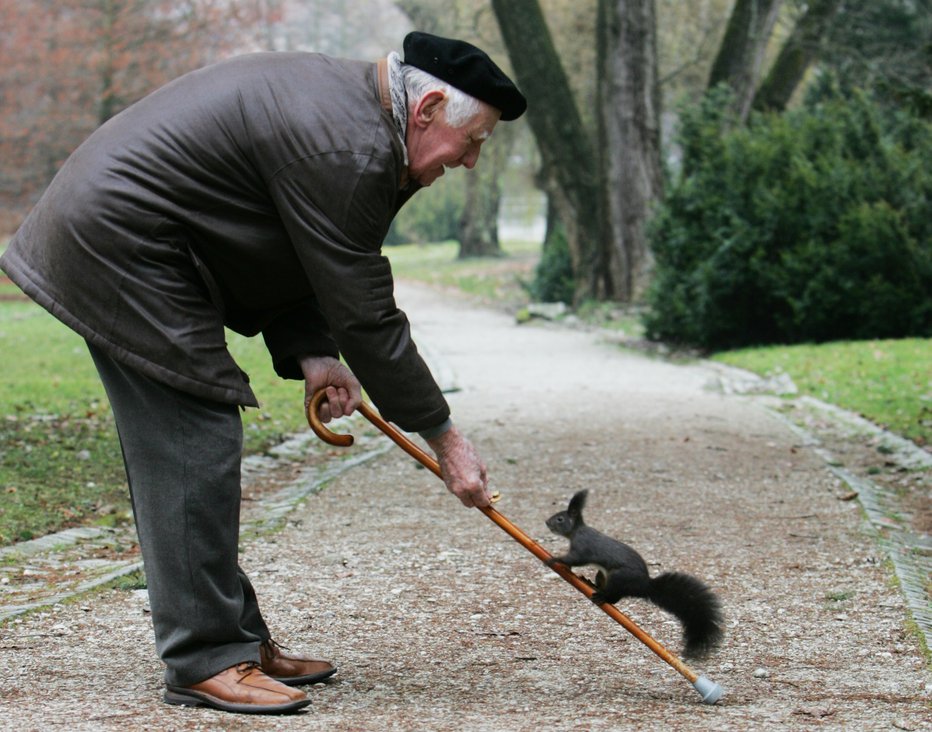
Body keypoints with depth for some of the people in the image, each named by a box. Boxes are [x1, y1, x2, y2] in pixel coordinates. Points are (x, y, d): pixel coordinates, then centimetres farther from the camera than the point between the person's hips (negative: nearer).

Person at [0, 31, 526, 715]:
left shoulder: (348, 98, 10)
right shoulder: (344, 147, -23)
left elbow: (293, 256, 15)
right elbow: (365, 314, -21)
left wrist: (310, 353, 1)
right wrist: (443, 435, -13)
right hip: (121, 248, -11)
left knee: (181, 448, 12)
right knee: (193, 445, -11)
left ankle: (235, 638, 18)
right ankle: (206, 661, -7)